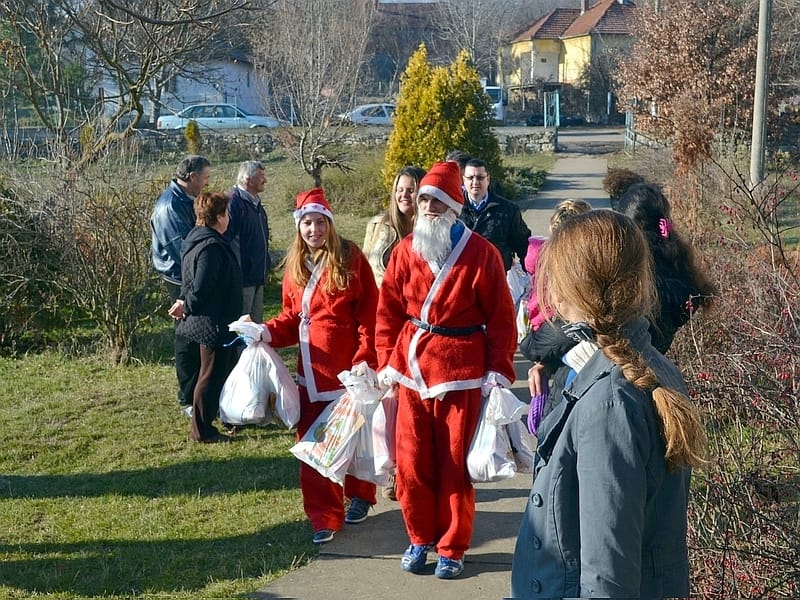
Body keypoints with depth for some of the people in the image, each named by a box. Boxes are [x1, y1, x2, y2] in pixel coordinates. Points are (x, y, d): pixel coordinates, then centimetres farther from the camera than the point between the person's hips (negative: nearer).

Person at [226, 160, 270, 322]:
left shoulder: (255, 202, 14)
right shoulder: (234, 201, -17)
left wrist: (266, 265, 20)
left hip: (257, 276, 10)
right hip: (243, 277, -10)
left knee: (256, 320, 17)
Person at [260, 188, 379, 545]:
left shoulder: (350, 258, -8)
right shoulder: (295, 265, 9)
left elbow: (369, 314, -10)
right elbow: (291, 317, 12)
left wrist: (366, 360, -17)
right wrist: (269, 332, -7)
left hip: (349, 368, -4)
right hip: (311, 369, 4)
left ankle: (360, 496, 35)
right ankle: (324, 517, 13)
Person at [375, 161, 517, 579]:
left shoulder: (480, 253, -6)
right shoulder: (405, 250, 6)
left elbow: (501, 317, -5)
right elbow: (388, 310, 9)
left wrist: (499, 369, -10)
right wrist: (387, 361, 3)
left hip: (461, 371, -3)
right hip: (411, 368, 4)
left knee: (454, 463, 3)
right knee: (411, 462, 7)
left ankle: (452, 548, 18)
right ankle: (420, 539, 25)